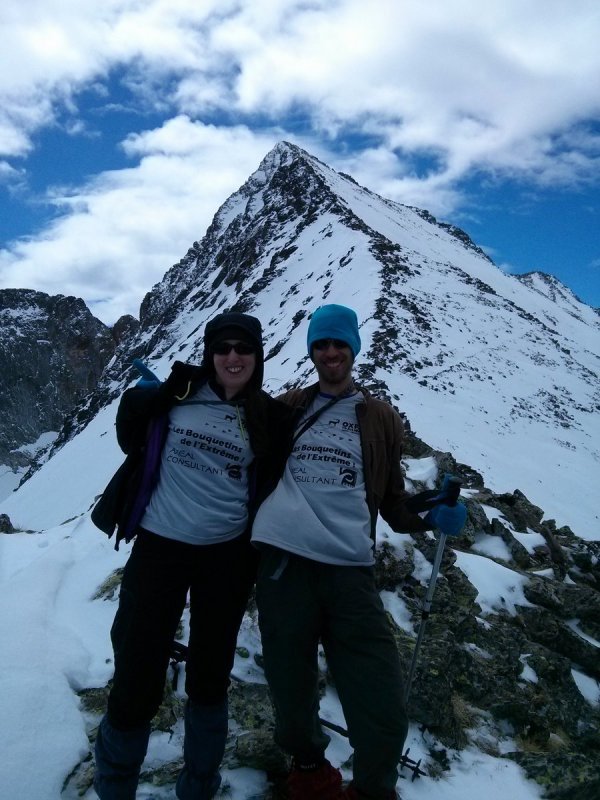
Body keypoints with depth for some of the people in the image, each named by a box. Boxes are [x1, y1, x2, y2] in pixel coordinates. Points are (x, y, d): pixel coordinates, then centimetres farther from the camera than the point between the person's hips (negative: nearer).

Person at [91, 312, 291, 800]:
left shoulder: (268, 416, -1)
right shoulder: (178, 389, -4)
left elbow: (269, 484, 7)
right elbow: (132, 437, 9)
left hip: (229, 556, 2)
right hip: (159, 547, -1)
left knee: (210, 675, 16)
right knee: (137, 678, 1)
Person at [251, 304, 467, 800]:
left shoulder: (382, 419, 13)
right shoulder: (286, 407, 13)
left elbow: (391, 500, 14)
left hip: (350, 568, 0)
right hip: (282, 559, 1)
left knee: (383, 707, -3)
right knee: (292, 689, 14)